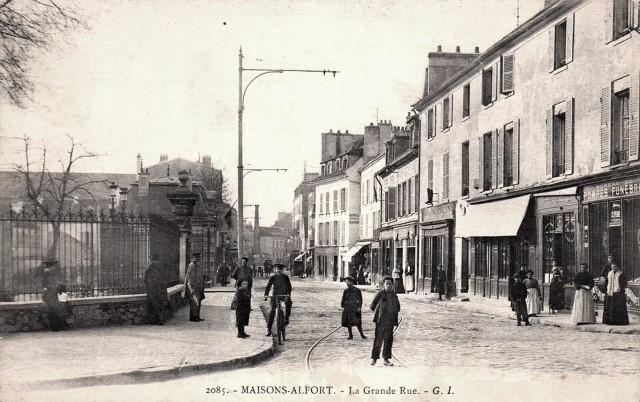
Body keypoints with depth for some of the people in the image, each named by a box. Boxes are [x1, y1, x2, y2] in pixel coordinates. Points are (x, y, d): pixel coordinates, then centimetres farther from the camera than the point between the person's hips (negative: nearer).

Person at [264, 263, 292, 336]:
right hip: (275, 295, 0)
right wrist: (266, 295, -20)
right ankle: (268, 329, -5)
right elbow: (268, 286, -3)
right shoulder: (272, 278, 1)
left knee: (288, 303, -33)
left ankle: (286, 319, -17)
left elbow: (289, 286, -7)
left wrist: (288, 293, -25)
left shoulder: (285, 277, 1)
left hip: (284, 295, 0)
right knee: (272, 311, -9)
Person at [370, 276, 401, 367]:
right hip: (381, 321, -4)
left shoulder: (394, 295, 9)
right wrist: (378, 313, 1)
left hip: (390, 321, 4)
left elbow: (398, 307, 21)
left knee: (388, 340, 5)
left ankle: (386, 359, 11)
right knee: (378, 339, -4)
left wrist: (394, 314, 10)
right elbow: (372, 306, 0)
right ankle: (374, 358, 3)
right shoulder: (380, 294, -4)